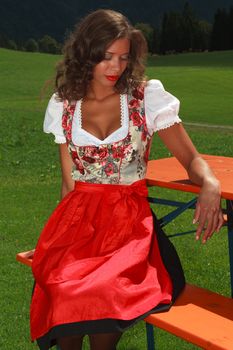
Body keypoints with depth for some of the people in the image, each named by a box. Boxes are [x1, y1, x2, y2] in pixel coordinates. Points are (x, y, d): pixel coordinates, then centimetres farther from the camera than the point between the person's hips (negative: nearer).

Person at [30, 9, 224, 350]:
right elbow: (70, 181, 12)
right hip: (79, 217, 2)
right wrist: (63, 231, 1)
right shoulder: (63, 105, 8)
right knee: (64, 286, -29)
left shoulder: (148, 97, 2)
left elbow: (192, 159, 1)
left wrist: (210, 185, -20)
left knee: (105, 288, -31)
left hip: (131, 216, -1)